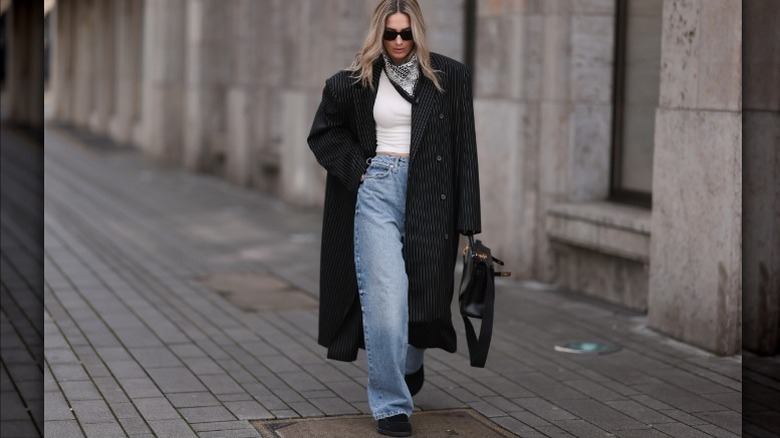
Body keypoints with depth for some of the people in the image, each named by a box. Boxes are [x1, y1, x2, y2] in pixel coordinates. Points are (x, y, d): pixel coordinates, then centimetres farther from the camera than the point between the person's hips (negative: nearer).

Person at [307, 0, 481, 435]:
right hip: (376, 191, -1)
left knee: (424, 289, 12)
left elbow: (464, 148, 0)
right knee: (384, 297, -9)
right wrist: (356, 167, -2)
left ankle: (411, 363, 45)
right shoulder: (357, 81, 3)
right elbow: (324, 133, 15)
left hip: (429, 197, 1)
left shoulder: (449, 77, 1)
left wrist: (466, 217, -5)